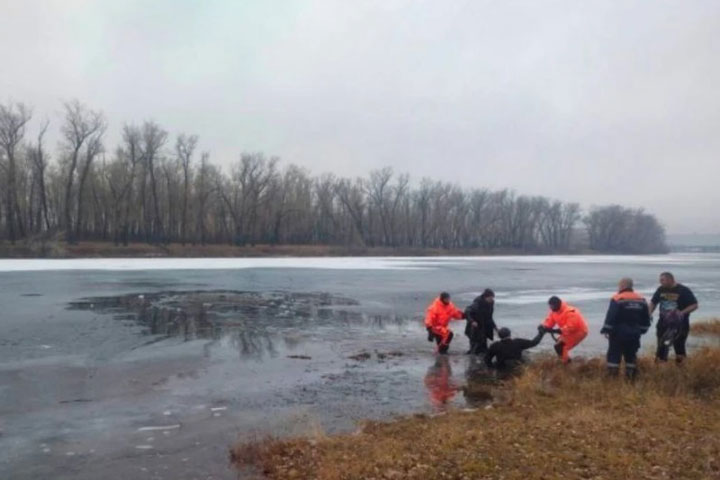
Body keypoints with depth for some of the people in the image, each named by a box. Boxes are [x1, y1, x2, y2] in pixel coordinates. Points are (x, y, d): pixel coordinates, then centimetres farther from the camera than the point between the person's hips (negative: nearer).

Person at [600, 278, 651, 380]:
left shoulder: (617, 299, -12)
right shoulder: (641, 299, 8)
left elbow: (610, 317, -17)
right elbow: (646, 318, 13)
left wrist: (606, 330, -11)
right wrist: (641, 330, 22)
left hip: (618, 333, -5)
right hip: (634, 334, 5)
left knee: (614, 354, 0)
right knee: (631, 354, 16)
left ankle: (612, 376, -3)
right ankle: (631, 375, 18)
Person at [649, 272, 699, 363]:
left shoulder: (683, 290, -8)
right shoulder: (661, 290, 5)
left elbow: (694, 305, -9)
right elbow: (653, 302, 17)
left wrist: (682, 312, -21)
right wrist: (649, 314, 4)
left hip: (680, 323, -4)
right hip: (663, 323, 4)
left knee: (679, 347, 2)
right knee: (661, 347, 4)